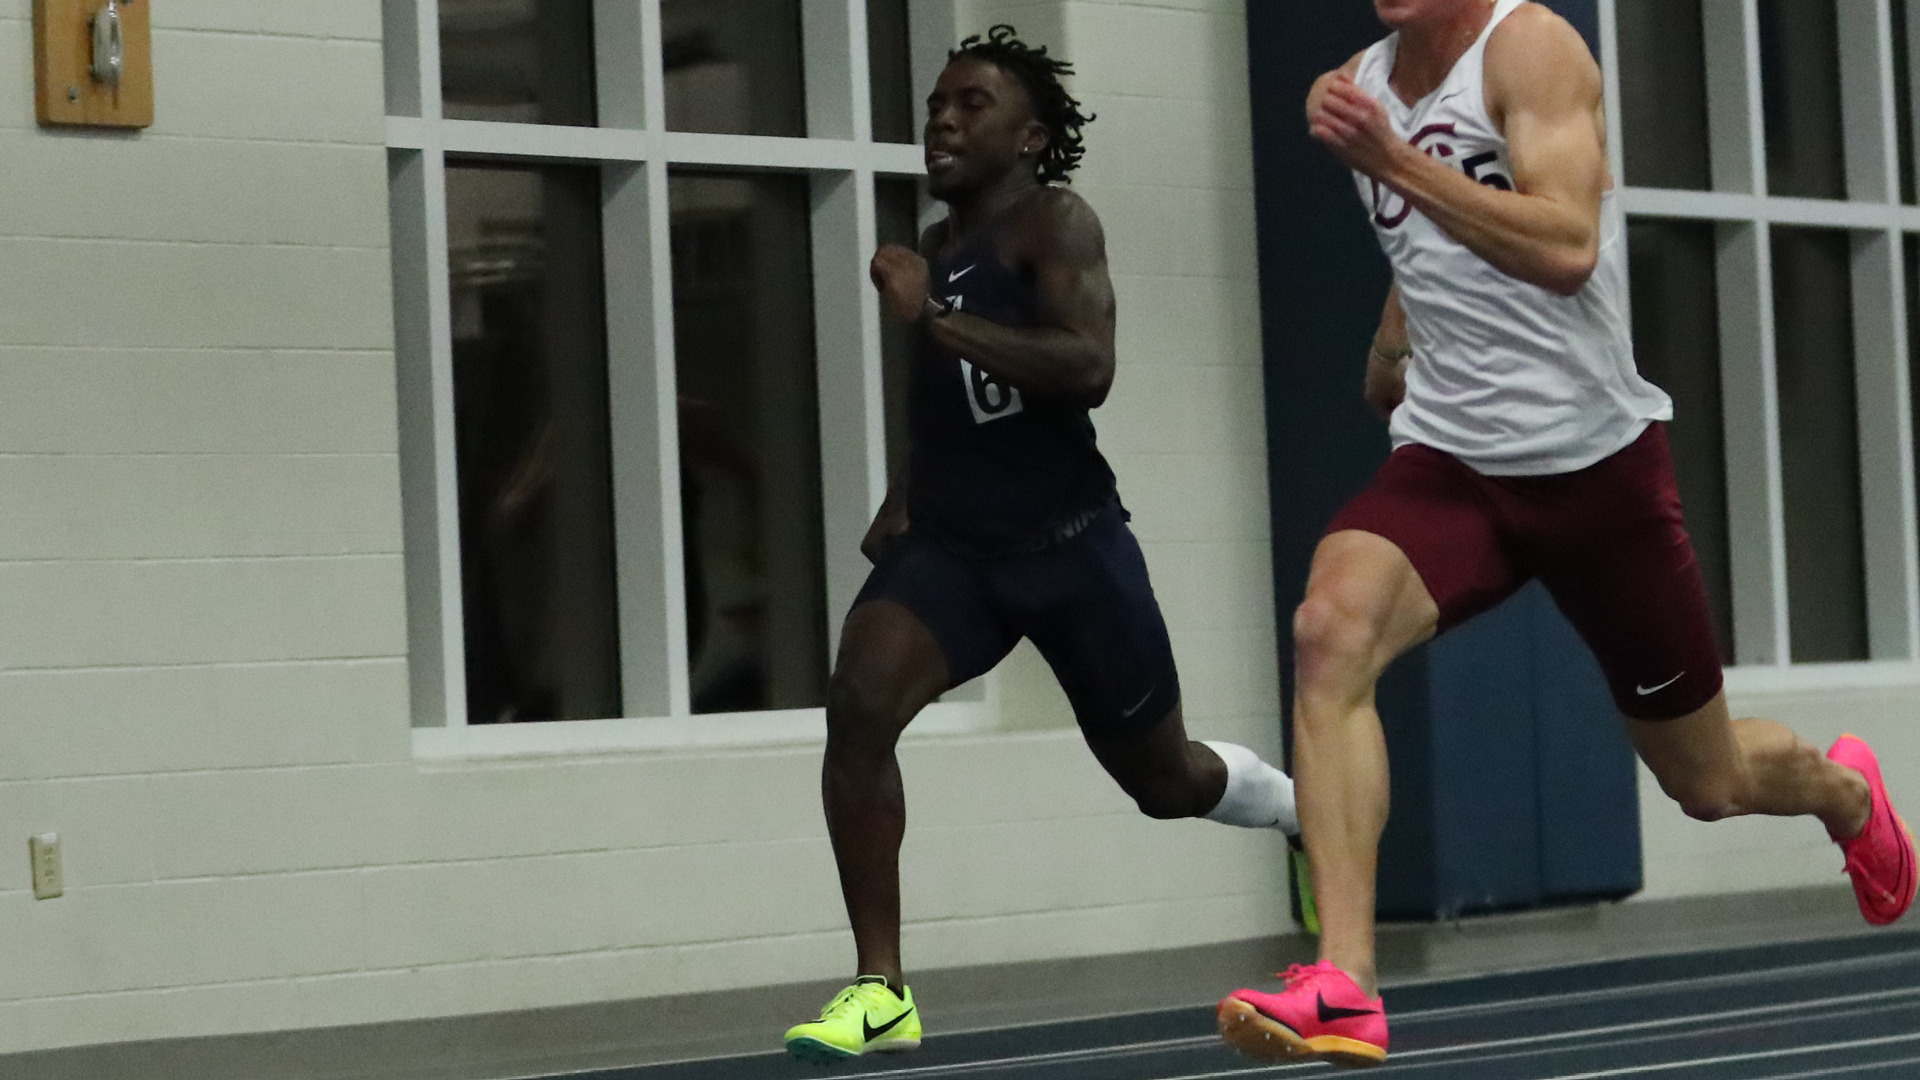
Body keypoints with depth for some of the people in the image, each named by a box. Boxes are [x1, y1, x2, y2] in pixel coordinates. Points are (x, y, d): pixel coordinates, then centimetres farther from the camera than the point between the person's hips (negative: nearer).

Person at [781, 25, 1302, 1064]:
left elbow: (1087, 369, -28)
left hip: (1068, 539, -5)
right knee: (856, 705, -23)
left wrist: (936, 317, -31)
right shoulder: (934, 248, 12)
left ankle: (1317, 823, 45)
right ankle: (880, 990, -19)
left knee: (1164, 776, 11)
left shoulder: (1056, 224, -10)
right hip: (951, 540, 5)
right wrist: (901, 501, 13)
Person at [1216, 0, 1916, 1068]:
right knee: (1330, 630, -29)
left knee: (1709, 781, 11)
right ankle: (1345, 987, -32)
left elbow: (1565, 249, -28)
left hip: (1594, 459, -4)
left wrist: (1394, 161, -33)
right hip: (1449, 460, 4)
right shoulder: (1358, 88, 7)